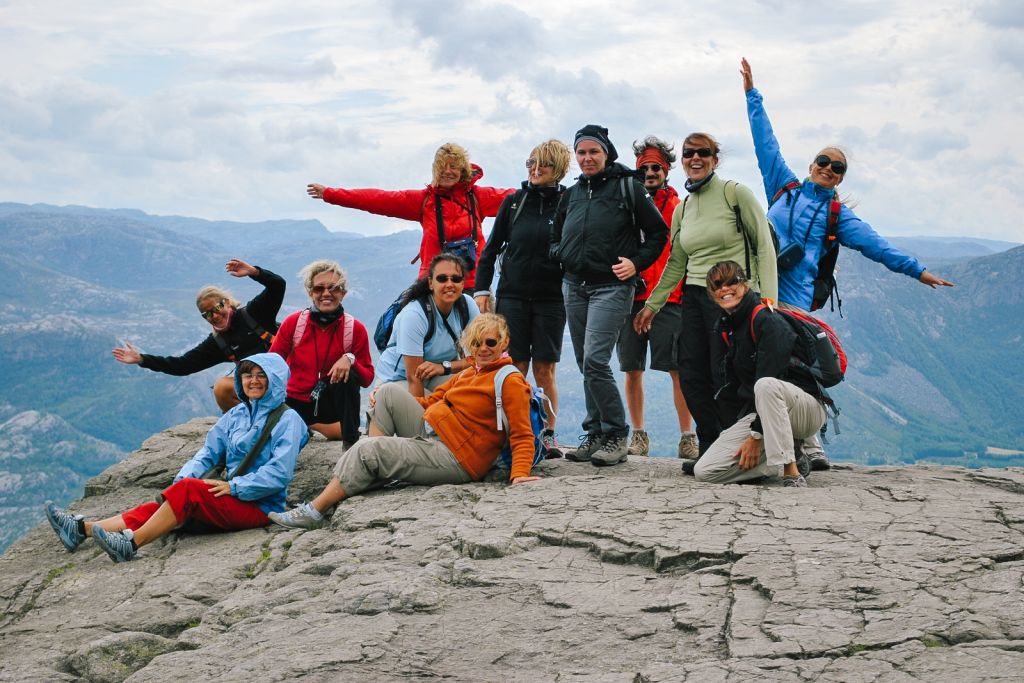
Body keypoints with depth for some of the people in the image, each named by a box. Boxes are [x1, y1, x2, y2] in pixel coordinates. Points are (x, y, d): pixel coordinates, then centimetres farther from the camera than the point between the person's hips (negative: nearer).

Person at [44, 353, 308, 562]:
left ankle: (131, 543, -32)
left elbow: (279, 474, -15)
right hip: (233, 499, 6)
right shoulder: (235, 416, 18)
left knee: (188, 489, -28)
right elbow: (208, 453, 12)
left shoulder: (287, 419, -4)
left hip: (261, 507, -6)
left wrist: (234, 487, -19)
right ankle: (82, 528, -24)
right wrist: (184, 477, -8)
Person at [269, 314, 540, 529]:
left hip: (454, 460, -9)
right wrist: (382, 404, 8)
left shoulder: (511, 381, -8)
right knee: (390, 392, 1)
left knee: (367, 450, -17)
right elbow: (432, 402, 19)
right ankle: (371, 474, -8)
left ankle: (314, 511, -10)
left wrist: (519, 474, -29)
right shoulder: (468, 373, 19)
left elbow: (522, 435, -13)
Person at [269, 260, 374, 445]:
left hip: (332, 405, -1)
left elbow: (367, 378, -7)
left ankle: (351, 441, -21)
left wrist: (350, 359, -27)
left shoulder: (355, 329, -6)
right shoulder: (293, 323, -6)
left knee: (348, 372, -29)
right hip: (295, 403, 1)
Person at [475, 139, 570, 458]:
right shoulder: (513, 202, 6)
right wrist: (482, 289, 4)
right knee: (518, 369, 2)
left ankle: (548, 434, 10)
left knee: (544, 371, 1)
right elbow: (491, 247, 11)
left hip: (551, 298, -1)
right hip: (513, 297, 2)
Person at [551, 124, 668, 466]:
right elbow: (556, 236, 27)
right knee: (587, 365, 9)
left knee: (595, 361, -17)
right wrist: (559, 254, 6)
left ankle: (616, 437, -7)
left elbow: (657, 232, 2)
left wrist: (636, 262, -10)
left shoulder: (628, 187, 0)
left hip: (611, 287, -6)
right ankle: (595, 434, 17)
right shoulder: (571, 194, 16)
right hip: (574, 287, 6)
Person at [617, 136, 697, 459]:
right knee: (632, 370, 5)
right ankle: (638, 435, 14)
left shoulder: (680, 208, 7)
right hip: (631, 297, 3)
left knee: (678, 369, -5)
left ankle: (687, 436, 0)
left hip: (668, 300, -3)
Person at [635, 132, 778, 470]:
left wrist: (768, 297, -13)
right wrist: (651, 306, 19)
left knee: (724, 376, -8)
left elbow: (764, 246, -5)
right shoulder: (681, 210, 14)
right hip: (694, 298, 6)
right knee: (691, 374, 2)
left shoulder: (735, 193, -4)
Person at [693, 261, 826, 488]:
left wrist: (756, 435, -20)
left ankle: (792, 472, -37)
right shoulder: (728, 328, 11)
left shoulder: (767, 320, -15)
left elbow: (770, 380, -21)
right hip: (754, 412, 7)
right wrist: (732, 434, 7)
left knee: (765, 386, -42)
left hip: (806, 409, -7)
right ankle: (792, 457, 1)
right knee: (704, 472, -12)